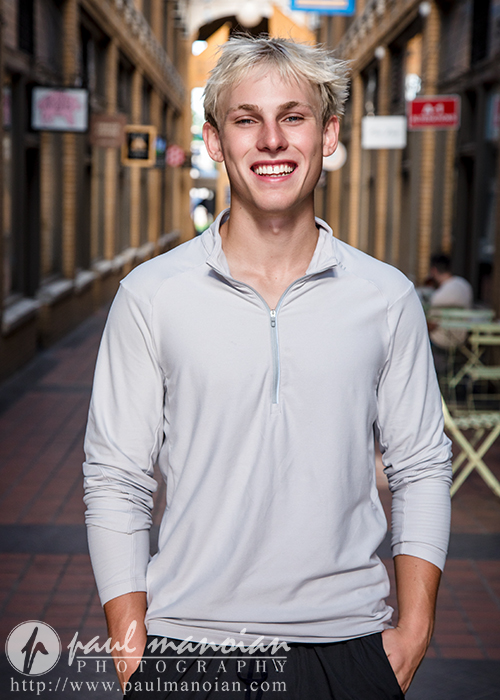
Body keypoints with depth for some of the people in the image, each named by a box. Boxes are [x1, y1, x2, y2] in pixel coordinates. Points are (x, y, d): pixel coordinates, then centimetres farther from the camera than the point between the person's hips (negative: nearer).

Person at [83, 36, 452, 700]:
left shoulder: (388, 297, 0)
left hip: (345, 645, 1)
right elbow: (115, 482, -1)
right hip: (188, 646, -1)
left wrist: (413, 632, -2)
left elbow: (421, 471, 5)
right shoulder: (151, 295, -3)